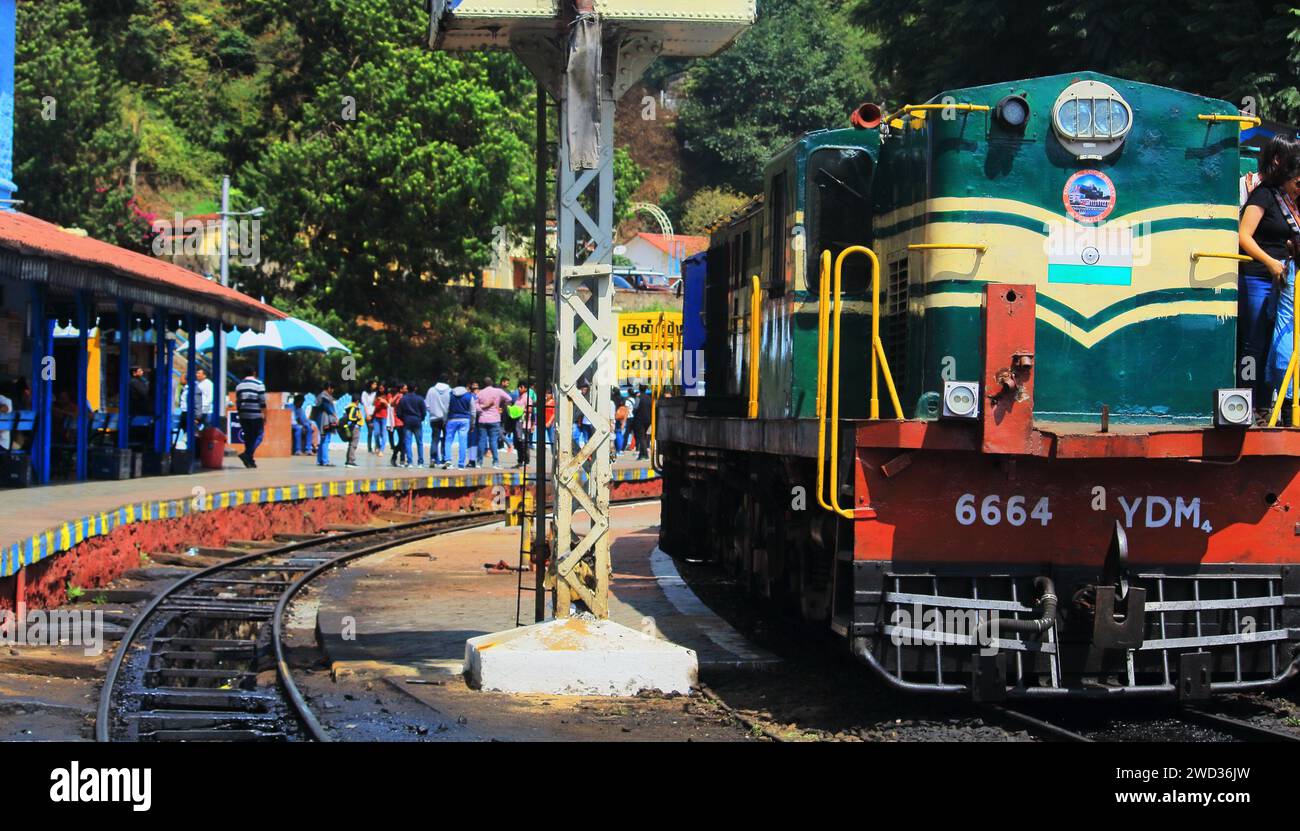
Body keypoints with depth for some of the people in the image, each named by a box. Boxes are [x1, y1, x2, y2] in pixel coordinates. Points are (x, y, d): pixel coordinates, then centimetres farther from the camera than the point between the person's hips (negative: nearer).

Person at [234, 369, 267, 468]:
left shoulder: (239, 386, 10)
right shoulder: (259, 385, -5)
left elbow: (237, 403, 14)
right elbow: (263, 403, -8)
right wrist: (265, 417, -2)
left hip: (243, 416, 5)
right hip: (256, 416, -5)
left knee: (248, 437, 11)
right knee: (258, 436, 0)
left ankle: (249, 460, 9)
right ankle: (247, 454, -19)